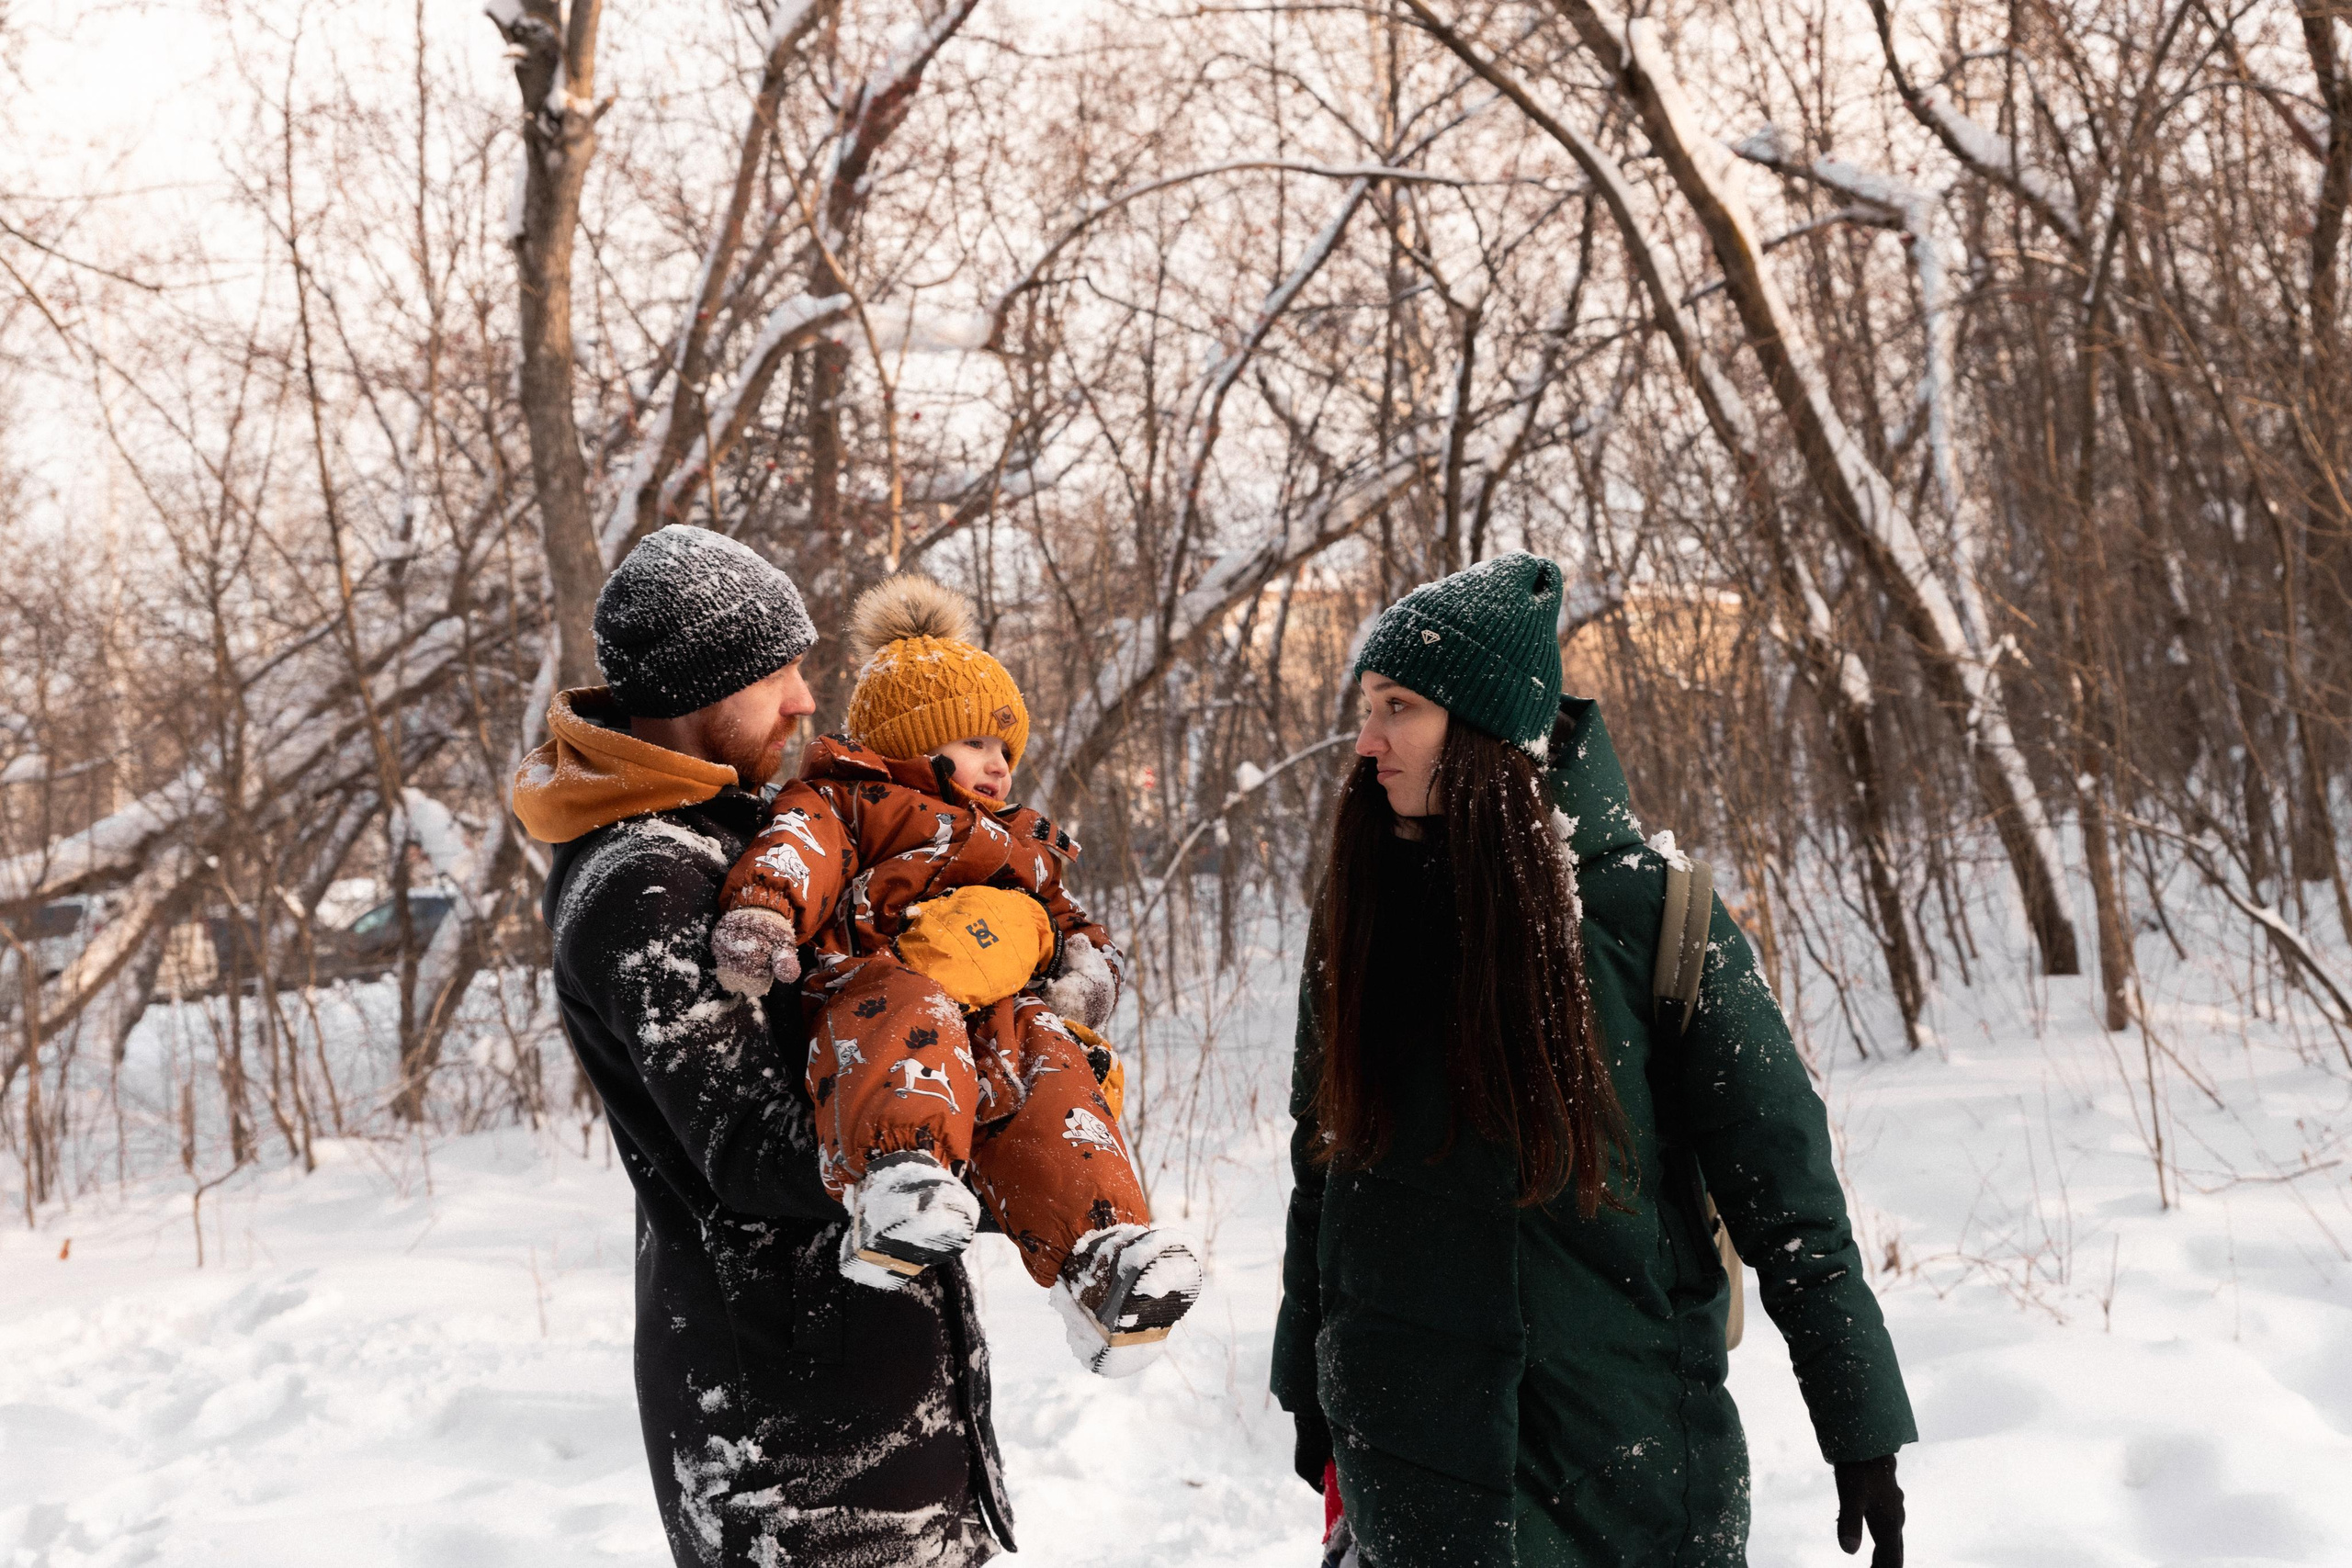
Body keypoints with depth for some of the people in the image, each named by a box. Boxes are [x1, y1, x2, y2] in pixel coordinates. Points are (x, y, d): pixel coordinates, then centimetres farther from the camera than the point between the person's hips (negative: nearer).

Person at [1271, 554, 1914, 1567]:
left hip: (1632, 1451, -2)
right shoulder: (1360, 913, 1)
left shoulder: (1648, 906, -10)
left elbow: (1785, 1188, -7)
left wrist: (1862, 1429, -7)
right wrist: (1313, 1406, 14)